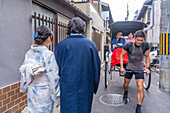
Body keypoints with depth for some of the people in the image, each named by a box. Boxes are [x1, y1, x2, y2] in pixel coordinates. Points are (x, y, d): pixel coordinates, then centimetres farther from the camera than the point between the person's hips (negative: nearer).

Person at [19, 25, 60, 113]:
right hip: (45, 93, -5)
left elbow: (23, 73, 7)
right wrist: (56, 95, -4)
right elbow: (53, 77, -16)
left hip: (31, 92, 6)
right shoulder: (48, 54, -19)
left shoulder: (28, 54, -2)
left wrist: (24, 88, 21)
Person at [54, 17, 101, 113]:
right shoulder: (91, 44, -5)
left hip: (67, 89, -1)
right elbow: (96, 67, 1)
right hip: (86, 88, 1)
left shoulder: (61, 45, -8)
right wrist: (95, 88, 13)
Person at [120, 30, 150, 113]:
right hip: (129, 68, 0)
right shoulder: (128, 45, -18)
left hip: (139, 69, 0)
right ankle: (125, 93, 54)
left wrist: (147, 68, -4)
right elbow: (121, 55, -6)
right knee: (126, 84, 18)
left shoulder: (145, 45, -13)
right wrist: (121, 67, -11)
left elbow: (147, 57, 2)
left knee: (140, 89, -7)